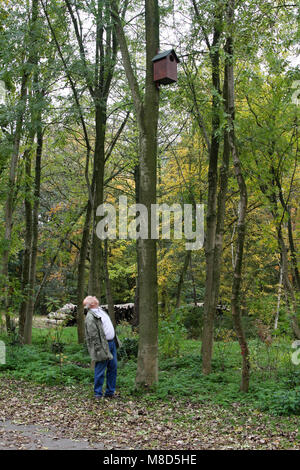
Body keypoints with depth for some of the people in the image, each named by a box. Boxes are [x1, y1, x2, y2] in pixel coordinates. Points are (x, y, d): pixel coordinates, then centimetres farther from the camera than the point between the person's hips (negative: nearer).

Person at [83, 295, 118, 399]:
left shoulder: (100, 310, 13)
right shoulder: (90, 317, -17)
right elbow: (93, 336, -19)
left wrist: (114, 340, 19)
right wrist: (98, 350, -21)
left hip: (111, 343, 9)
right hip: (102, 346, -9)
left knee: (113, 368, 13)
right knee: (100, 371, -1)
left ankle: (110, 392, 24)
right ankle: (98, 394, 12)